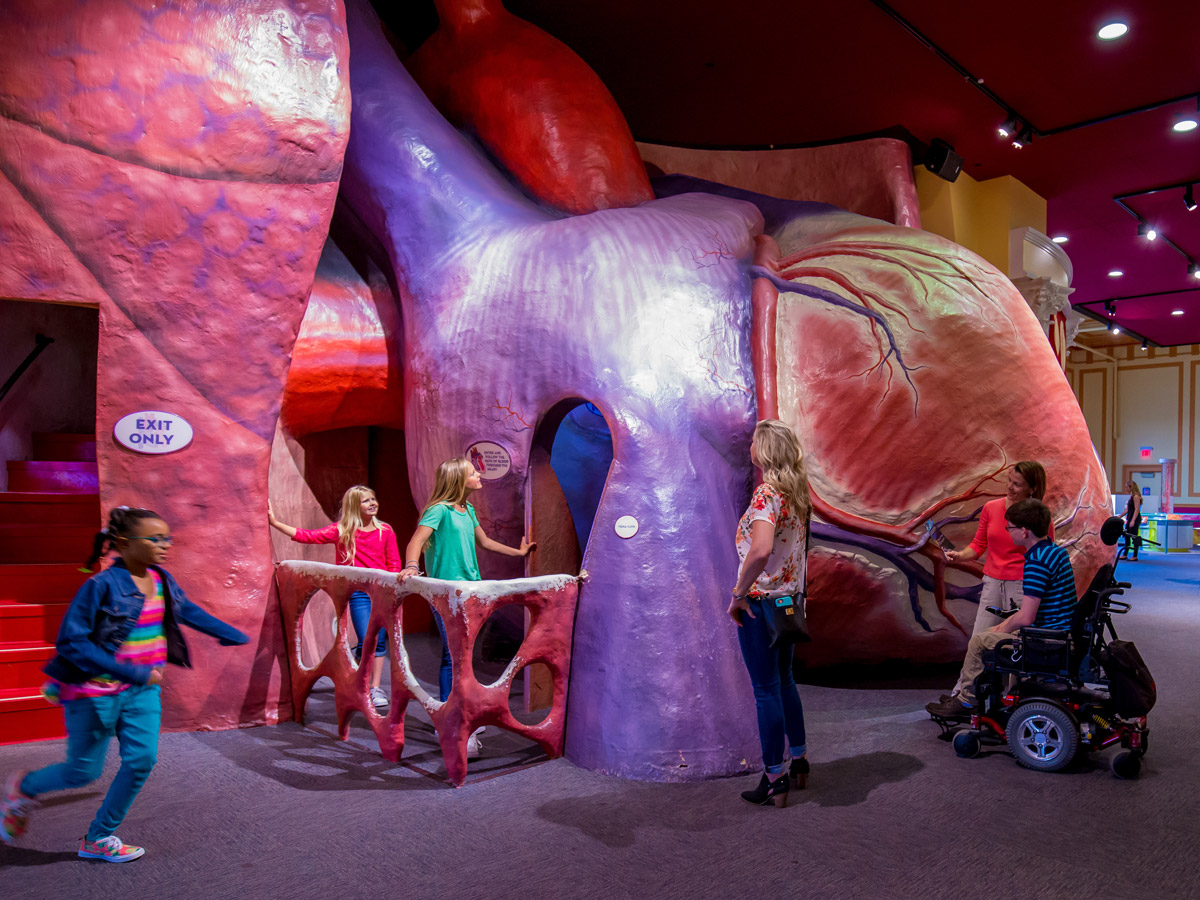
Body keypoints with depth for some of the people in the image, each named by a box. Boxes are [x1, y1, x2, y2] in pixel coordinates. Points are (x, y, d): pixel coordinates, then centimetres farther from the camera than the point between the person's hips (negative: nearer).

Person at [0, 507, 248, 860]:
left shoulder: (161, 580, -1)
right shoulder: (102, 585, -21)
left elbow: (189, 612, 16)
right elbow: (71, 642, -22)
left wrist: (236, 636, 20)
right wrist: (131, 672, -26)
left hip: (142, 690, 6)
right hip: (96, 691, -6)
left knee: (142, 758, -1)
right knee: (84, 771, 7)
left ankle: (98, 838, 17)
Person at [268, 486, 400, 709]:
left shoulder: (385, 531, 4)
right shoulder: (341, 530, 1)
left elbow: (394, 564, 7)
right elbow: (308, 536, -2)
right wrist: (275, 523, -4)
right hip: (358, 593, -1)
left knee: (379, 641, 4)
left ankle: (376, 688, 16)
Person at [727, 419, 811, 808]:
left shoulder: (766, 493, -20)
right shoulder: (796, 492, 7)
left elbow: (761, 549, -35)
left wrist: (739, 595, -24)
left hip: (760, 601, -9)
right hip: (789, 598, 9)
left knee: (766, 690, 2)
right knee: (784, 681, 22)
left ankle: (774, 779, 13)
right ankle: (799, 762, 34)